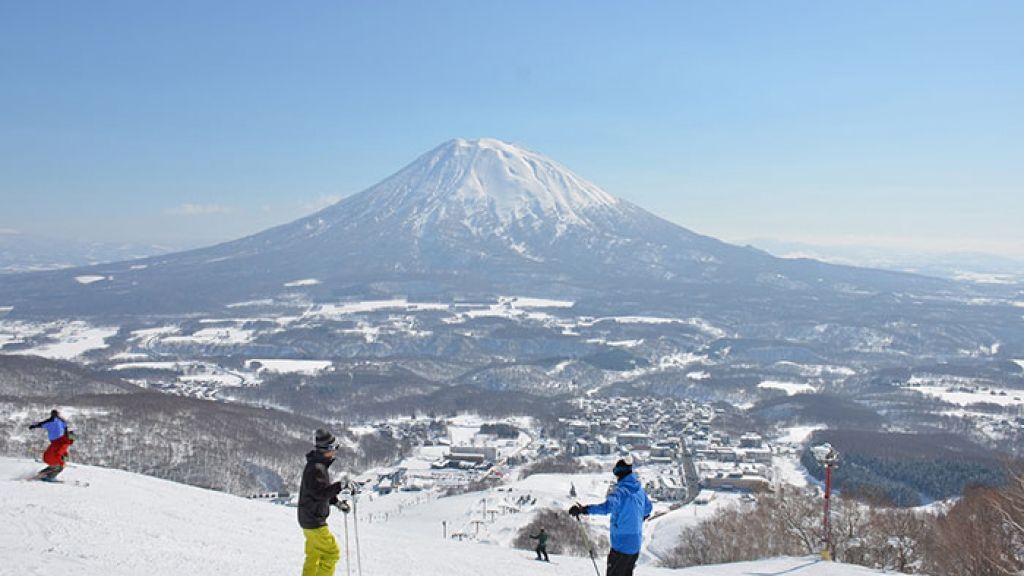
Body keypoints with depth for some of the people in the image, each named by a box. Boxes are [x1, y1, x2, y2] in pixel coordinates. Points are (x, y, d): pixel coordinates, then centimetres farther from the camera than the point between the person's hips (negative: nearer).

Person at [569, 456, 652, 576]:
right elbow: (648, 508, 23)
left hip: (621, 545, -8)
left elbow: (608, 506, -38)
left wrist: (584, 509, -46)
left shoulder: (621, 491, -20)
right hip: (636, 545, 8)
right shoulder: (640, 490, 6)